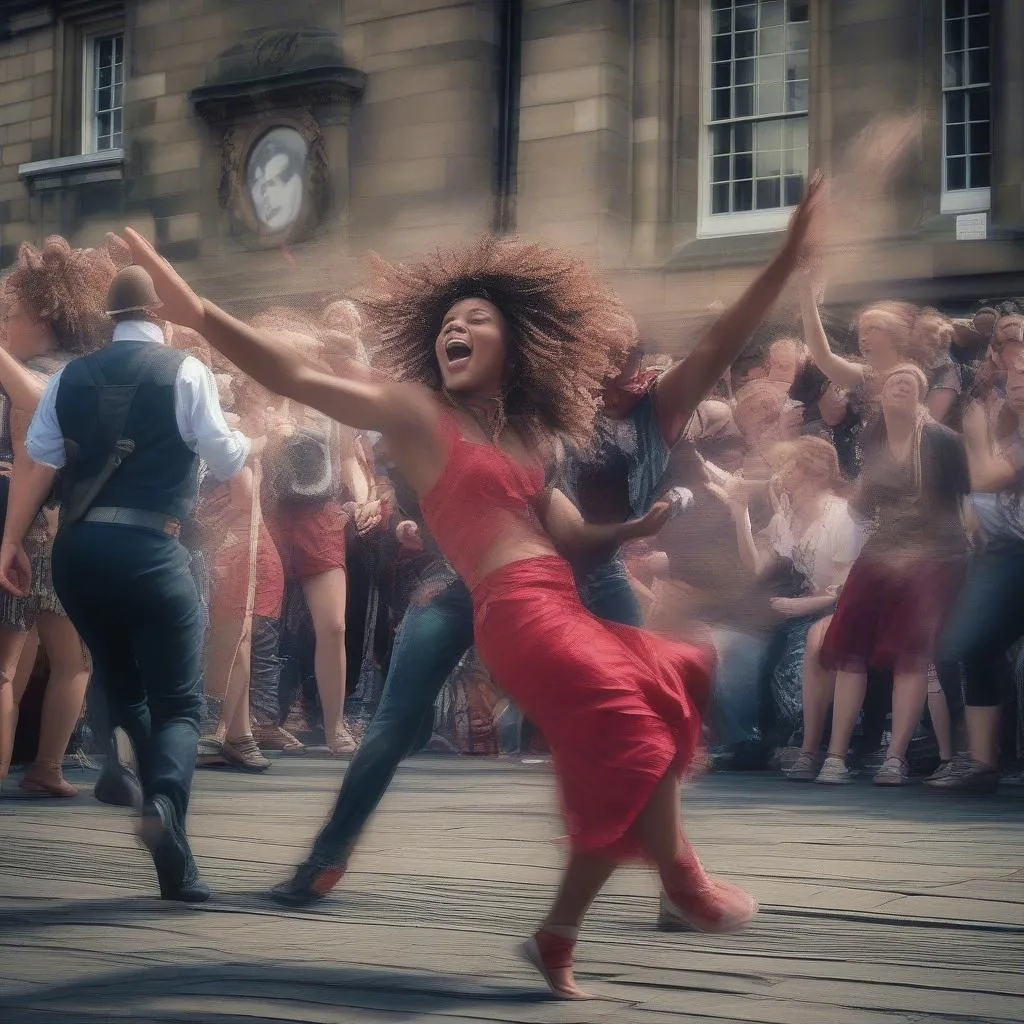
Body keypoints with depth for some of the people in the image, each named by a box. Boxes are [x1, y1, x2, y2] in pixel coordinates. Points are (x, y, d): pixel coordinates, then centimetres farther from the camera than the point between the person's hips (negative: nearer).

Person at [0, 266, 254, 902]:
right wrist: (253, 445, 20)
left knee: (124, 693, 19)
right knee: (177, 703, 2)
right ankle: (165, 796, -30)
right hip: (149, 550, -5)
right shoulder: (185, 371, -2)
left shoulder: (70, 377, 10)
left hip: (77, 549, 5)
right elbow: (225, 461, 0)